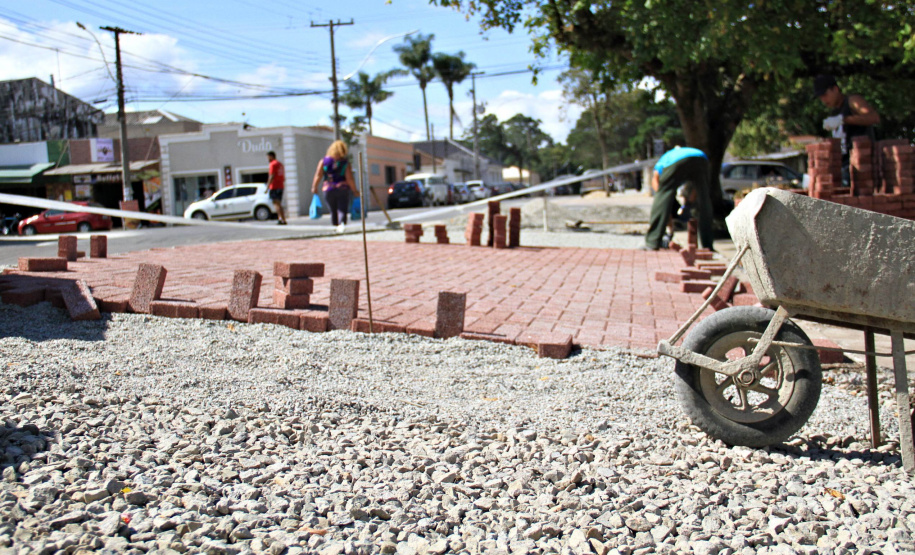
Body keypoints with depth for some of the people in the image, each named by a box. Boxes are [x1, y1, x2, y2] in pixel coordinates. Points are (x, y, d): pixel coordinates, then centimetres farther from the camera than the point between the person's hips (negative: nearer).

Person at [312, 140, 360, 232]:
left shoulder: (324, 161, 1)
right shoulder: (345, 162, -3)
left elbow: (318, 175, -3)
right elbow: (349, 178, -7)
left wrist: (314, 187, 9)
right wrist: (355, 190, 3)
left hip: (328, 190, 2)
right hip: (342, 189, -2)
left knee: (333, 211, 14)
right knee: (342, 210, -6)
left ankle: (335, 225, 18)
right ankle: (341, 223, -31)